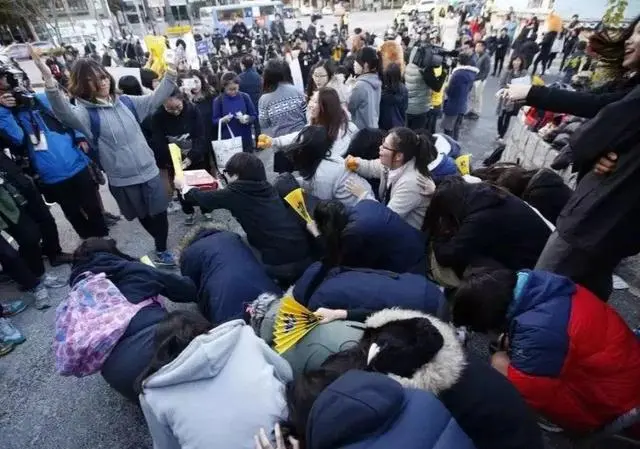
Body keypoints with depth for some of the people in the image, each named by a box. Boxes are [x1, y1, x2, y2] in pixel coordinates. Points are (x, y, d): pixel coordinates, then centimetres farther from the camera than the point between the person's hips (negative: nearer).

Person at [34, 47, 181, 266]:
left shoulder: (125, 102, 4)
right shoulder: (86, 112, -10)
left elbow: (155, 99, 13)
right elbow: (64, 112, -32)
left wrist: (170, 74, 6)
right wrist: (49, 81, -47)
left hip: (149, 171, 3)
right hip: (122, 180, -3)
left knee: (159, 212, 9)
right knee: (144, 216, 15)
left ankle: (162, 249, 30)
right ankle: (161, 241, 41)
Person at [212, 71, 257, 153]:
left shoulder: (245, 97, 0)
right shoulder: (218, 100, -2)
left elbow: (255, 116, 4)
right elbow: (214, 121, 1)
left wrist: (247, 118, -18)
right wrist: (222, 120, -21)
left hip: (246, 139, 1)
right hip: (227, 141, -1)